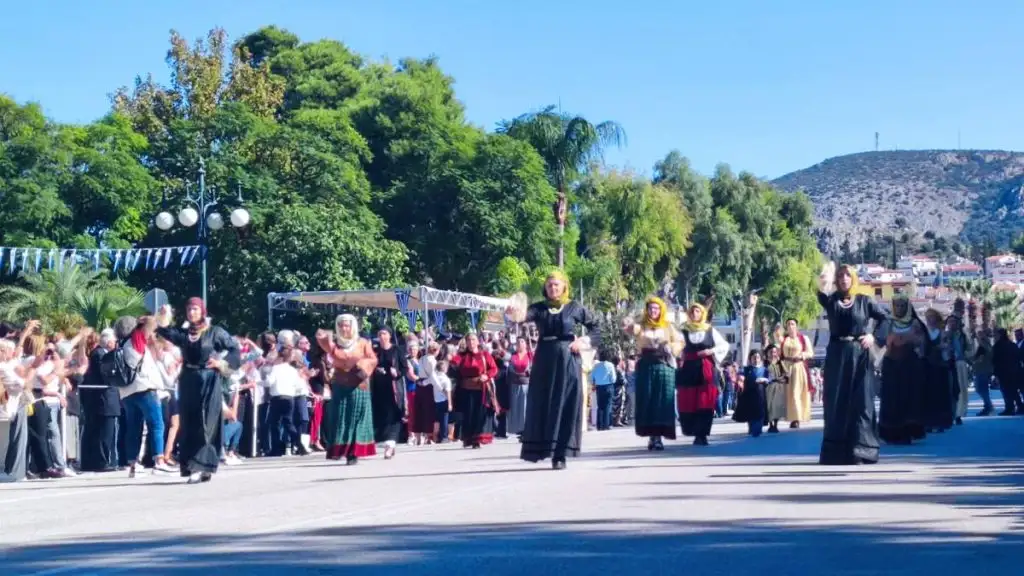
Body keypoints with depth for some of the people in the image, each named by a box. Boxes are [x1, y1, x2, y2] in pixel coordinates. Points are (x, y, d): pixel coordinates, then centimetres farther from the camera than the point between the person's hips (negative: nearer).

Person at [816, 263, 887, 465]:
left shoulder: (864, 300, 3)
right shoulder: (832, 299, 3)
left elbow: (885, 319, 7)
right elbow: (822, 297, -21)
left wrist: (873, 335, -8)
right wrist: (823, 285, -43)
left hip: (859, 355, -1)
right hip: (836, 355, 1)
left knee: (861, 402, -1)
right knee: (836, 403, 2)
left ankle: (860, 450, 3)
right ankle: (835, 452, 7)